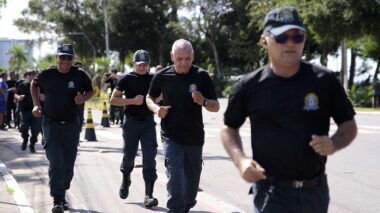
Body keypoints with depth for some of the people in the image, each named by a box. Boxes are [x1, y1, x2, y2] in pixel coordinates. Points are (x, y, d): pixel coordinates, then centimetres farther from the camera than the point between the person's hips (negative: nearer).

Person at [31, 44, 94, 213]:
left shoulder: (80, 75, -4)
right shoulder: (46, 74, -5)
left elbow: (90, 91, 12)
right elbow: (34, 85, 16)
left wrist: (83, 99, -10)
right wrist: (36, 104, 3)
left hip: (71, 124, 2)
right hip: (51, 124, -2)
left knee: (68, 164, 12)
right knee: (55, 163, -12)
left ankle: (62, 195, 31)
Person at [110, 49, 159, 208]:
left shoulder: (153, 79, 6)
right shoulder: (127, 79, -1)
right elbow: (113, 99, -4)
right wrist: (132, 101, -15)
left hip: (148, 122, 1)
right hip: (132, 122, -1)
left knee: (149, 157, -9)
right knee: (129, 155, 12)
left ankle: (148, 195, -10)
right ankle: (126, 180, 43)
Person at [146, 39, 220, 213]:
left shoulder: (202, 76, -4)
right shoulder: (162, 76, -3)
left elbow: (216, 107, -1)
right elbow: (150, 97, 14)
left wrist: (203, 101, -22)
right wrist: (156, 109, -8)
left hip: (195, 137, 2)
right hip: (171, 137, -2)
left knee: (192, 180, 15)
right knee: (175, 177, -15)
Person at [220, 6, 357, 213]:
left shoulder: (325, 80, -4)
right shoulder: (250, 86, -5)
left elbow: (348, 125, 6)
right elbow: (229, 128, 9)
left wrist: (334, 143, -16)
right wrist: (240, 160, -9)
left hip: (316, 190, 2)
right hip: (272, 191, -2)